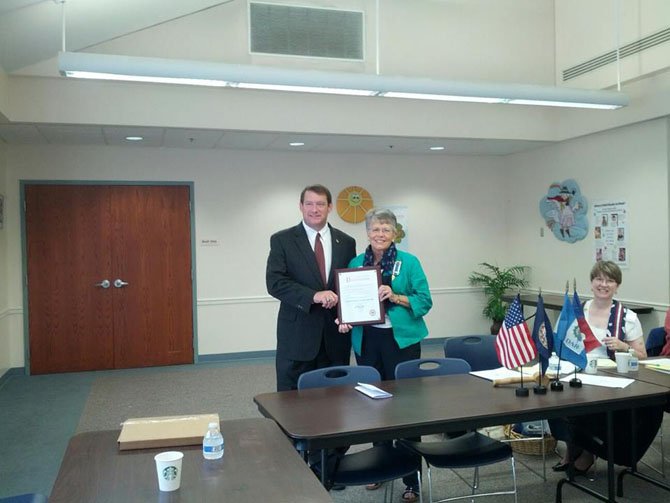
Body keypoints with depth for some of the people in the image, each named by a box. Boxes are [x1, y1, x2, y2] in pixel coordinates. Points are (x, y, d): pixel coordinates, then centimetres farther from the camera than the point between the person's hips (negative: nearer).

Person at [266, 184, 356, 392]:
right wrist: (313, 296, -22)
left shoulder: (346, 242, 9)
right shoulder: (282, 240, 0)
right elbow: (274, 282, -10)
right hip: (297, 335, -2)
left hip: (335, 334, 3)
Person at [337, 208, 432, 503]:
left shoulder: (409, 262, -2)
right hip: (367, 340, 4)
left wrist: (396, 297, -18)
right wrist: (344, 320, -7)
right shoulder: (355, 264, 8)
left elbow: (425, 301, -5)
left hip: (401, 340, -3)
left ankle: (411, 479, 9)